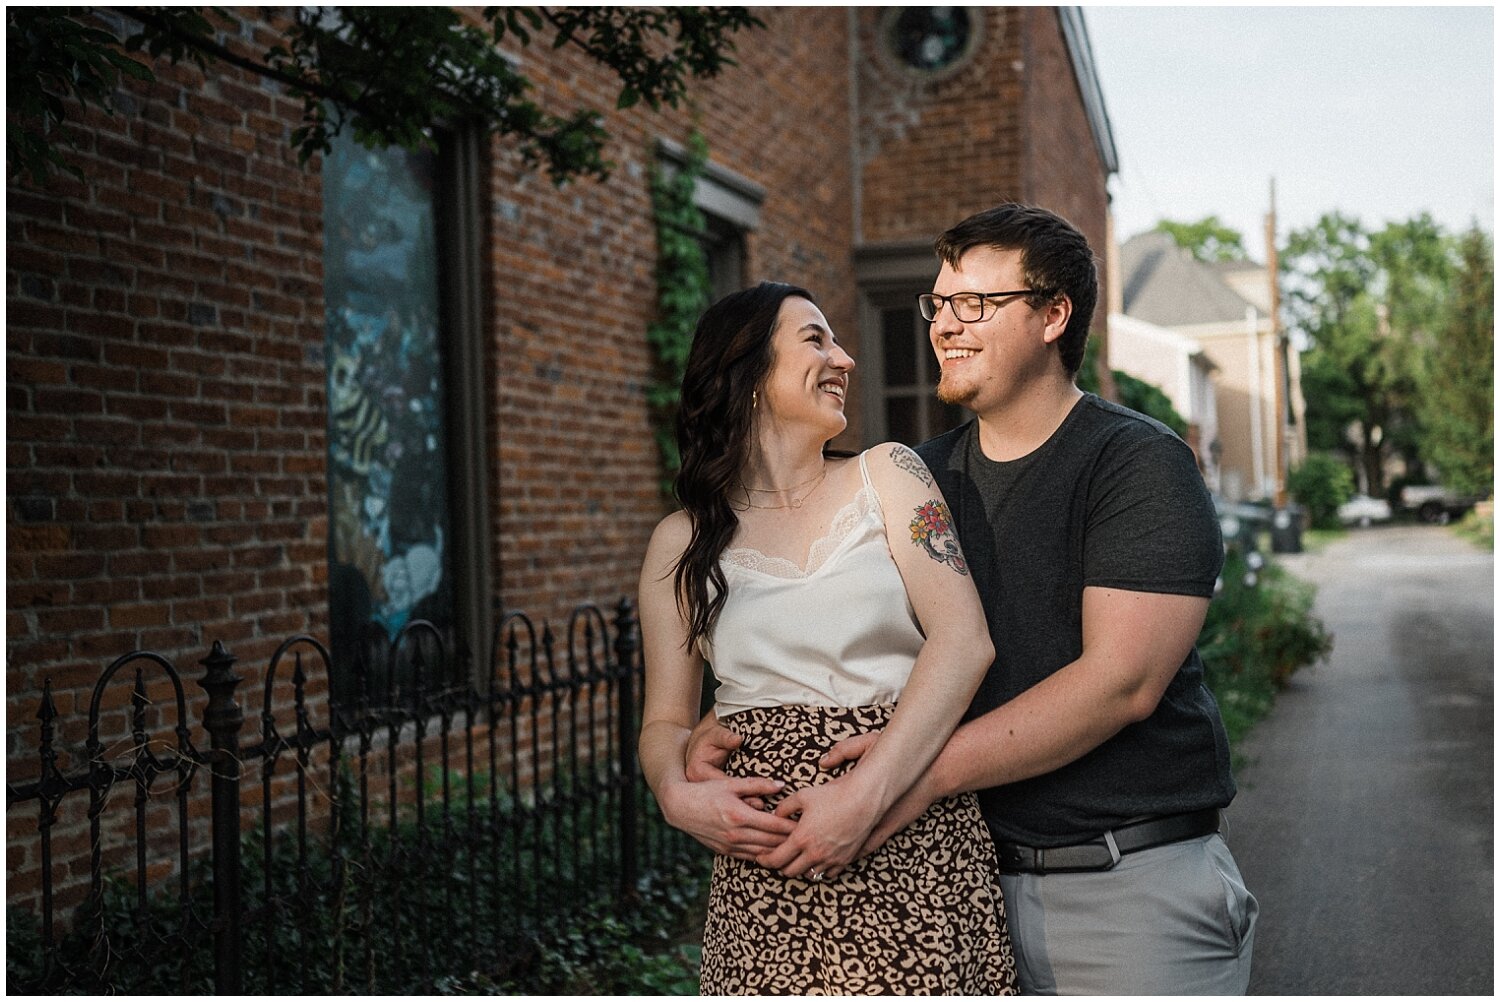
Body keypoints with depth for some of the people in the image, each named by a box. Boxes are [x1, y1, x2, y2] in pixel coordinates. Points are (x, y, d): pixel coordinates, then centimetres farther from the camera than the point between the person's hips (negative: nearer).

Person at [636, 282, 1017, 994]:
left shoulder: (886, 476, 5)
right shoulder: (682, 543, 8)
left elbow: (964, 640, -6)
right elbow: (665, 721, 10)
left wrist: (867, 791, -17)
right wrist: (679, 795, -13)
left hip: (917, 853, 0)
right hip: (764, 876, 0)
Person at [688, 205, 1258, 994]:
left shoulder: (1140, 464, -7)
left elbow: (1123, 679, -18)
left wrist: (930, 766, -24)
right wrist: (723, 728, -8)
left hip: (1133, 886, -4)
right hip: (971, 885, 4)